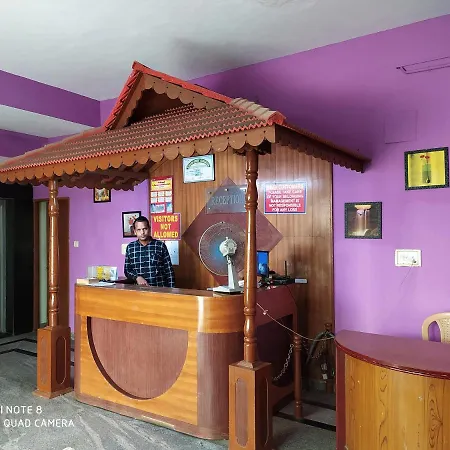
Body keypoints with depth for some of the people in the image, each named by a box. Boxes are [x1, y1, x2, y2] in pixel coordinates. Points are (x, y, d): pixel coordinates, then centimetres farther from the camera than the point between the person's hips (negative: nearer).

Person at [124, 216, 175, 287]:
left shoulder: (160, 246, 1)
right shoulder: (130, 247, 8)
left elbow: (169, 271, 3)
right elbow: (127, 270, 12)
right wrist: (137, 277, -7)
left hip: (159, 289, -2)